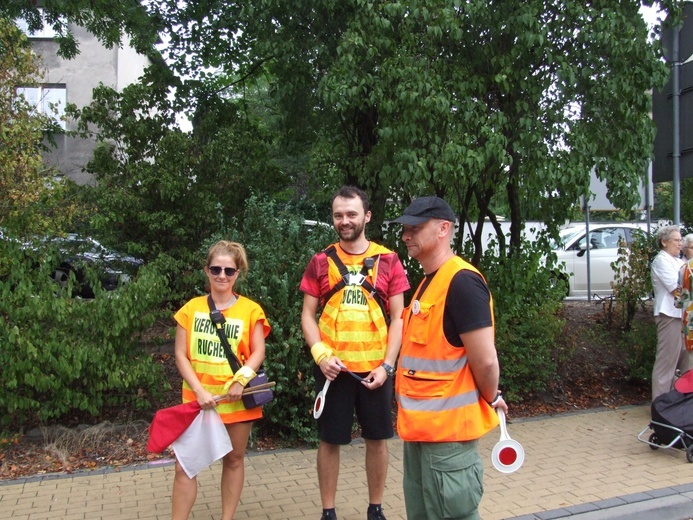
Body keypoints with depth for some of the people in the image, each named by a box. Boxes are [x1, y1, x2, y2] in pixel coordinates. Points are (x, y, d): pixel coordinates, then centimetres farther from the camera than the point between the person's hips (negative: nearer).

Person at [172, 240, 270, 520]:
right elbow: (181, 355, 0)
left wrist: (241, 379, -20)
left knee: (234, 459, 12)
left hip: (236, 398, 0)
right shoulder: (191, 308, 2)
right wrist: (199, 391, -12)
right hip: (198, 398, 1)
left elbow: (258, 352, -2)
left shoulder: (250, 310, -1)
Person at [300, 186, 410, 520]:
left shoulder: (387, 260, 1)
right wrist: (321, 354, -12)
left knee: (377, 439, 10)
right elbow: (307, 315, 3)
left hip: (375, 368, 0)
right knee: (330, 440, 8)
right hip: (333, 367, 0)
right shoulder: (321, 261, 3)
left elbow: (397, 318, 2)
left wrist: (387, 364, -7)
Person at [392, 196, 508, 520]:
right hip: (420, 425, 10)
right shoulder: (428, 282, 12)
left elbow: (485, 359, -22)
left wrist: (490, 399, -5)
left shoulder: (462, 282, -19)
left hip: (447, 427, -9)